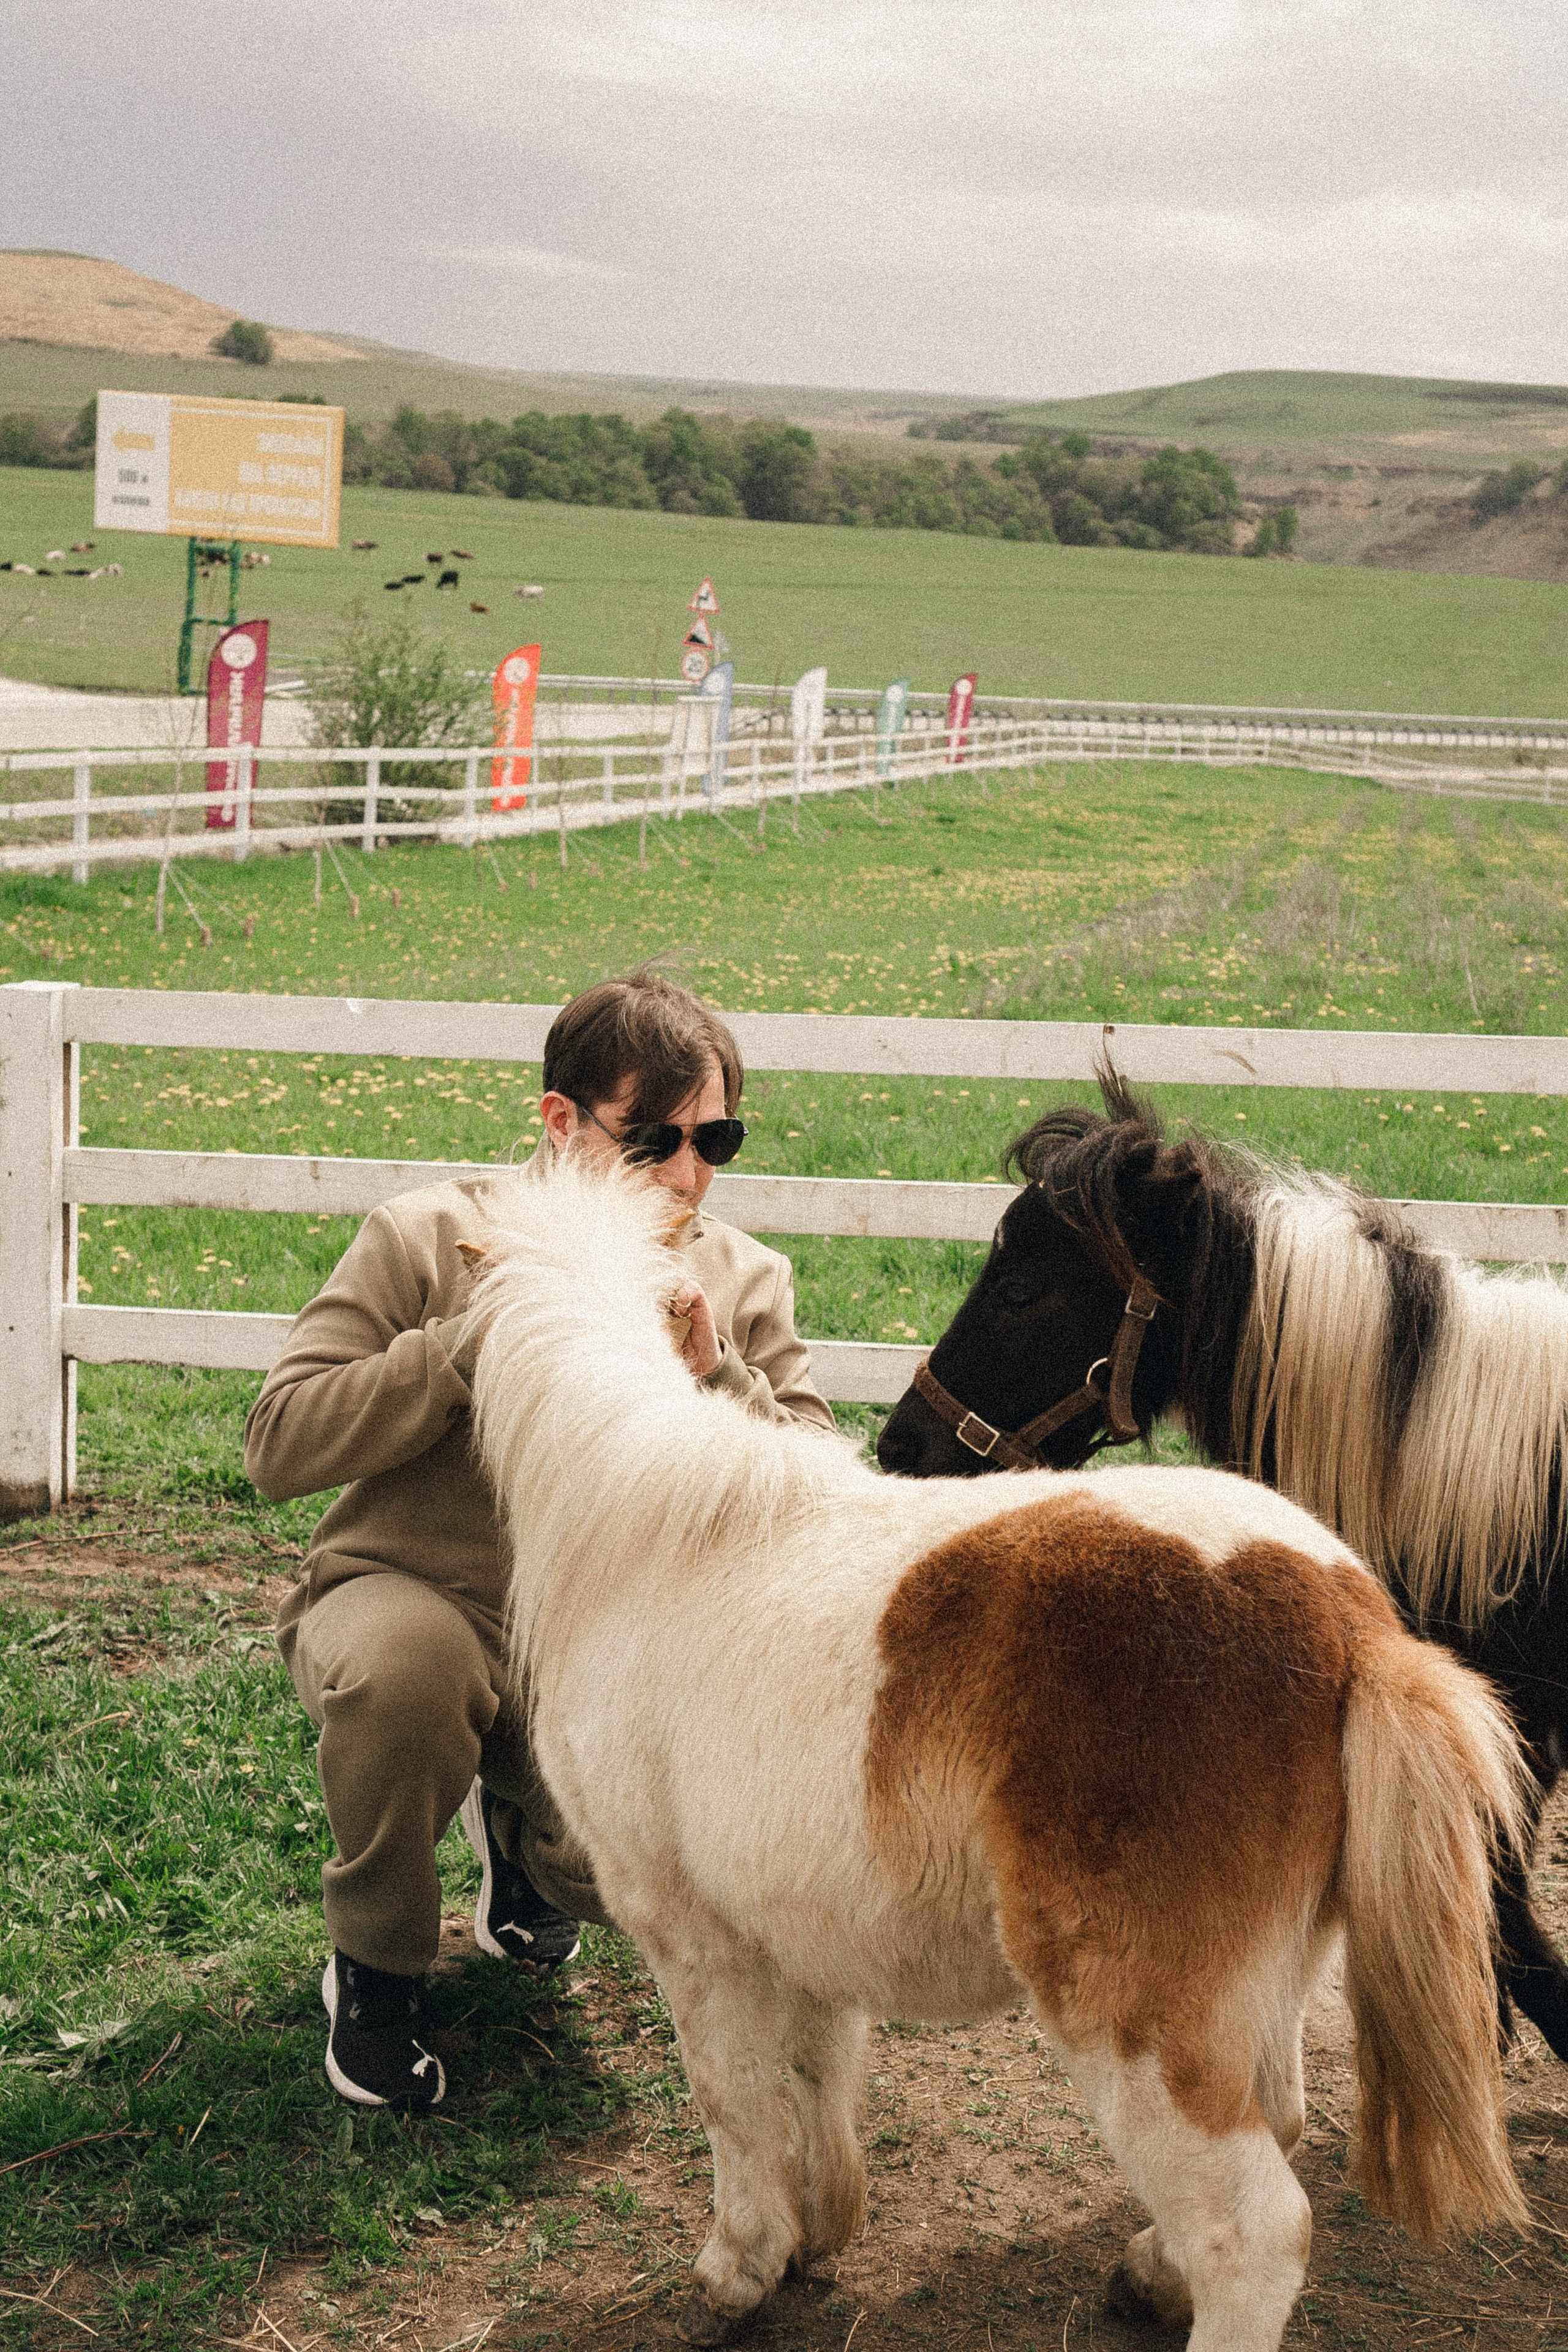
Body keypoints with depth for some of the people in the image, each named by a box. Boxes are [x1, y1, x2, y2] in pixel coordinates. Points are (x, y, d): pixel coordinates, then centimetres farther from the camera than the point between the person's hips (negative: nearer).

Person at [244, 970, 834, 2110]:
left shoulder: (744, 1281, 1)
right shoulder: (429, 1237, -8)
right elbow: (280, 1446, -14)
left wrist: (713, 1375, -22)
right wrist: (473, 1343, -23)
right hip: (404, 1597, -3)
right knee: (405, 1666, -38)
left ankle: (517, 1831, 18)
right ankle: (375, 1968, -7)